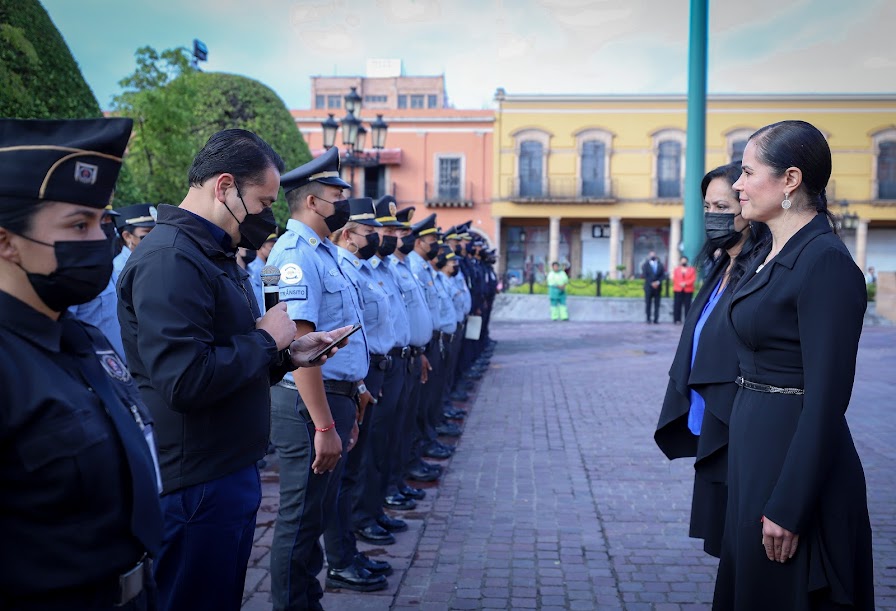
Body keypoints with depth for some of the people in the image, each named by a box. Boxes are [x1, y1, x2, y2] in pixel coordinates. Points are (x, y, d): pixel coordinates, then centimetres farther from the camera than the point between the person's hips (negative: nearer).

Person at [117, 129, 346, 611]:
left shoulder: (214, 253, 14)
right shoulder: (170, 259, -20)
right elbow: (184, 380, -30)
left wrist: (287, 355, 5)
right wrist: (266, 339, -17)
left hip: (230, 471, 10)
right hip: (196, 484, -10)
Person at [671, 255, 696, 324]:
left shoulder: (691, 270, 8)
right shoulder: (676, 269, 14)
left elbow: (693, 279, -2)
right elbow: (674, 279, 5)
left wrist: (685, 283, -15)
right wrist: (680, 284, -12)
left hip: (688, 290, -1)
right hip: (678, 290, 1)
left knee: (687, 305, -4)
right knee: (677, 305, -3)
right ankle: (677, 320, 0)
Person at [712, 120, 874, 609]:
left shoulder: (826, 263, -19)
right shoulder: (770, 253, 9)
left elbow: (827, 398, -22)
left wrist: (789, 509, -21)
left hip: (794, 457, -9)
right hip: (755, 445, 9)